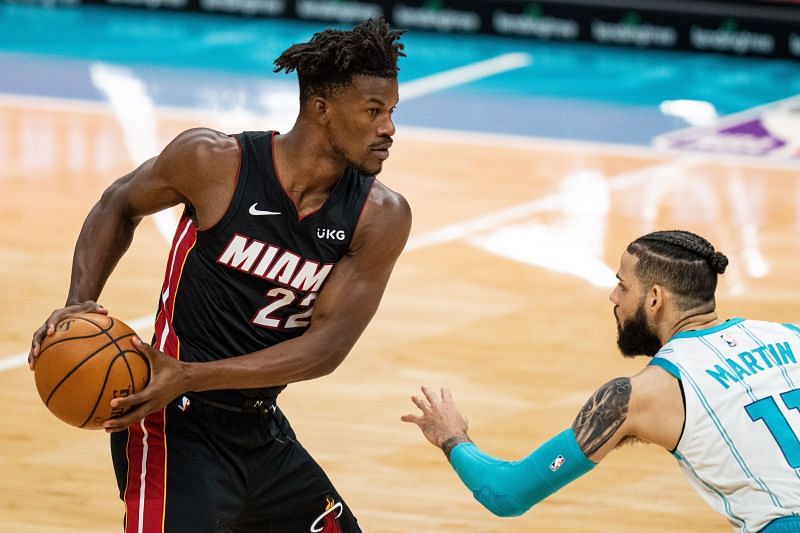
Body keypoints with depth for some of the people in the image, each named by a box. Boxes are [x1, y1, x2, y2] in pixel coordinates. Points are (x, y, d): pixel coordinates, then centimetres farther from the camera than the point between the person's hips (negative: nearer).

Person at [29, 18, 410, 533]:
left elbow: (327, 346, -13)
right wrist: (80, 303, -10)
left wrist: (191, 376, -23)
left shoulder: (381, 218, -7)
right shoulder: (216, 161, -14)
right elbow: (119, 205, 6)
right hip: (180, 429, -6)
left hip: (262, 432, 6)